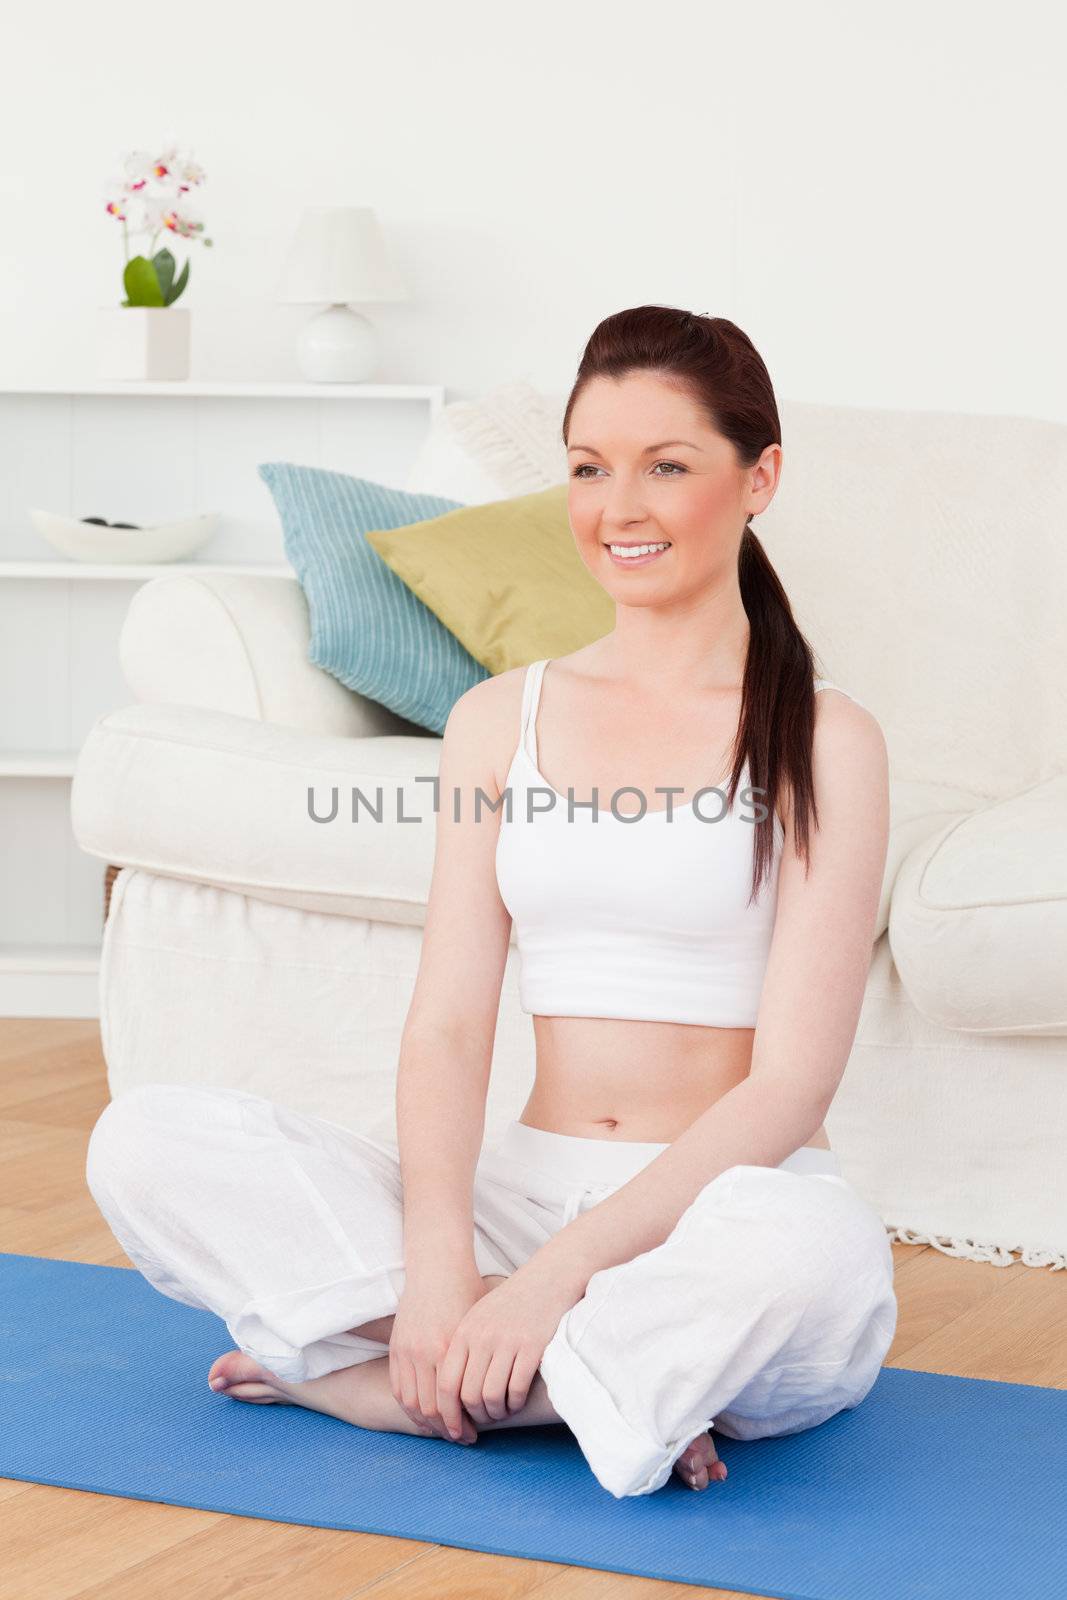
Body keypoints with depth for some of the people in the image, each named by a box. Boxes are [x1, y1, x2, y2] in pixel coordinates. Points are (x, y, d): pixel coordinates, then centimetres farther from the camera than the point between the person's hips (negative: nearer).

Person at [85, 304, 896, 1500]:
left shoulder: (820, 742, -3)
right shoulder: (499, 720, 10)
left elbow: (788, 1084, -10)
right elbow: (447, 1023, 1)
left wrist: (557, 1273, -20)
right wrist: (437, 1263, -17)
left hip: (717, 1215, -3)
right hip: (525, 1191, 4)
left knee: (809, 1248, -40)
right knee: (144, 1141, -14)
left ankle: (357, 1376, -20)